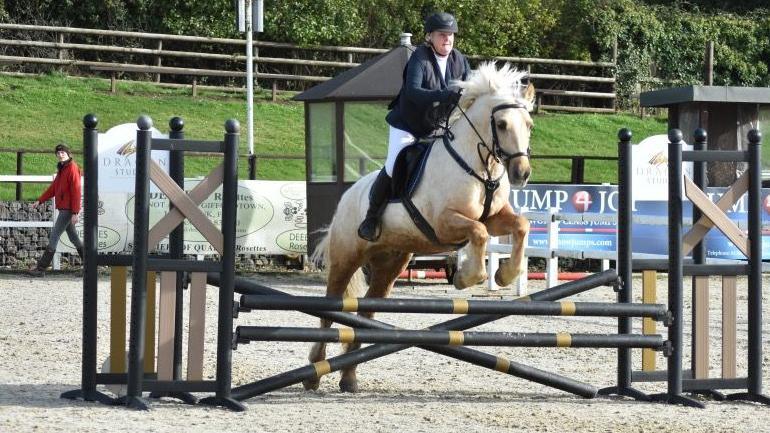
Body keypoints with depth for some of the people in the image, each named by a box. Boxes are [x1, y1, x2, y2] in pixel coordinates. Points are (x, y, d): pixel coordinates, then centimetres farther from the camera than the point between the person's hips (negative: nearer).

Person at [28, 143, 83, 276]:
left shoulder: (72, 168, -13)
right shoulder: (62, 169, 16)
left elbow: (76, 191, -18)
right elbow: (53, 188, 21)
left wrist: (75, 212, -21)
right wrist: (40, 201, 16)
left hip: (68, 209, -10)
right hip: (63, 208, 10)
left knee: (54, 237, -8)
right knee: (73, 237, 13)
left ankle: (41, 268, -8)